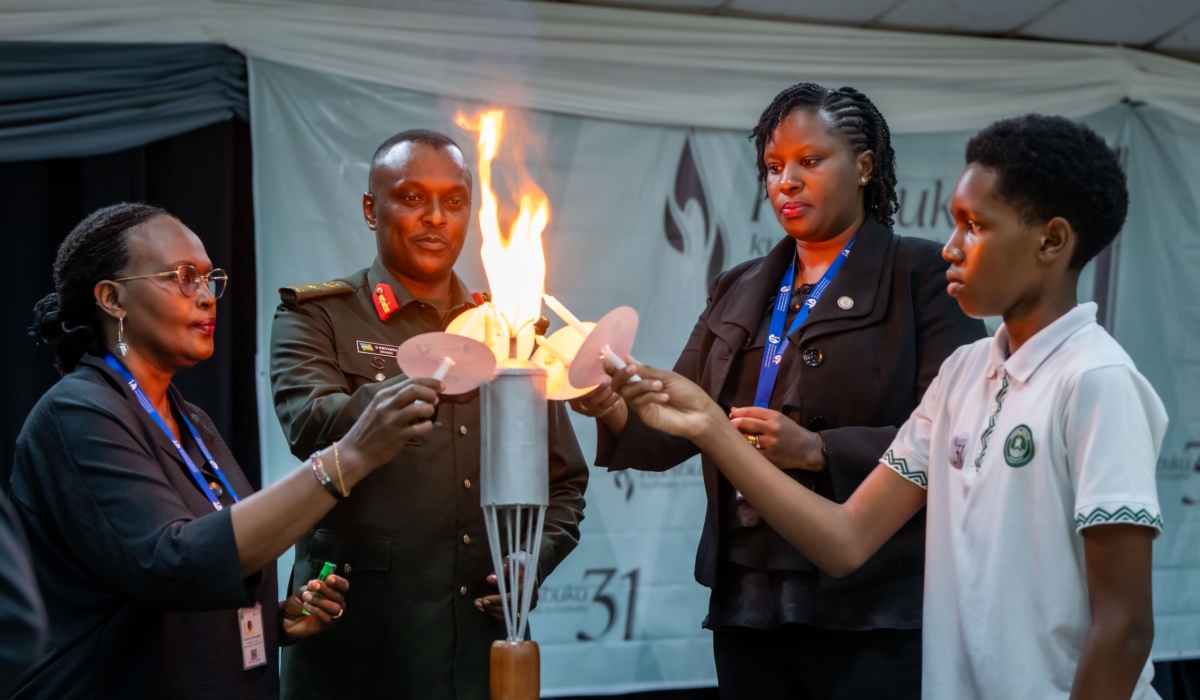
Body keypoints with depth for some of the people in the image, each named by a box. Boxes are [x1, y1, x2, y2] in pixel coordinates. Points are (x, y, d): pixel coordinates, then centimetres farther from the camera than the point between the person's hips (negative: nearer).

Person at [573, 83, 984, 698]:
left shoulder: (920, 275, -2)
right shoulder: (737, 292, 16)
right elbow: (675, 429, 10)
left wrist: (817, 450, -20)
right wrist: (614, 411, -11)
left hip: (869, 611, -5)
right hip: (747, 602, 5)